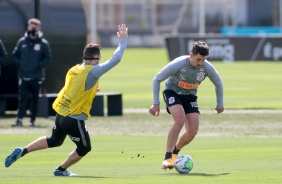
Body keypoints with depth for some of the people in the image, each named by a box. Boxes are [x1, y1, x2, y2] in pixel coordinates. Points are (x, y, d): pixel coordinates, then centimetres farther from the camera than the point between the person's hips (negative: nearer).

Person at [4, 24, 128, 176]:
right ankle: (61, 170, 24)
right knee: (84, 148, 15)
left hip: (60, 114, 8)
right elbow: (115, 60, -17)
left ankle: (21, 151, 20)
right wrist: (123, 40, -7)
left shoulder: (73, 70, 6)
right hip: (75, 119, -8)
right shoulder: (93, 71, -16)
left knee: (54, 141, 29)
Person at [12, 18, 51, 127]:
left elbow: (47, 58, 0)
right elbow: (15, 54, 13)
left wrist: (39, 66, -11)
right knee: (22, 97, -6)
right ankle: (19, 119, -11)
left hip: (37, 76, -1)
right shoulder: (22, 42, 5)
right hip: (24, 76, 1)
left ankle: (32, 120, 12)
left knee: (35, 98, 6)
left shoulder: (43, 43, -2)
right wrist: (19, 64, -1)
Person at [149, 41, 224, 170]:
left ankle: (175, 152, 22)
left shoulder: (207, 68, -21)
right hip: (172, 92, -4)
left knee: (193, 130, -9)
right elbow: (156, 79, -19)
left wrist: (219, 105, 11)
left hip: (190, 96, 4)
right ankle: (167, 158, -27)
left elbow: (218, 84, 1)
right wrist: (156, 103, -21)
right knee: (180, 120, -31)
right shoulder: (178, 64, -30)